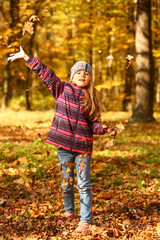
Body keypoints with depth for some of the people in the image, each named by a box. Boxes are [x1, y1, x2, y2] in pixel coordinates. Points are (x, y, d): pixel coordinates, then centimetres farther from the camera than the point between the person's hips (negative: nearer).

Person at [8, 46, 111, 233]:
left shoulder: (91, 98, 4)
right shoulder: (62, 89, 3)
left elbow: (93, 123, 4)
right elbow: (45, 73, 3)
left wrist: (102, 128, -17)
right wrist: (26, 57, 3)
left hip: (83, 147, -1)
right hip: (64, 145, 1)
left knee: (83, 184, -1)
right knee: (66, 183, 11)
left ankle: (85, 220, 6)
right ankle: (68, 212, 34)